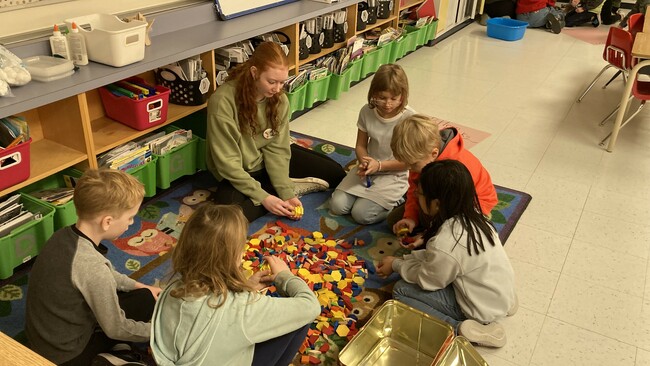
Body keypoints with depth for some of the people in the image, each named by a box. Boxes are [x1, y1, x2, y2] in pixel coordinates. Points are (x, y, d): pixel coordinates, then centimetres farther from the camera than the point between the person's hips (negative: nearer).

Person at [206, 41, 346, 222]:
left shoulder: (280, 99, -12)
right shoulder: (222, 102, -29)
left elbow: (277, 148, -13)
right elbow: (227, 163, -27)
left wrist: (287, 192, -23)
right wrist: (262, 197, -29)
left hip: (270, 161, 4)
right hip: (238, 173, -4)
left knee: (335, 173, 2)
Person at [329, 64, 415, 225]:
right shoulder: (367, 112, -7)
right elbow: (361, 146, 3)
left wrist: (379, 165, -22)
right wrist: (364, 162, -19)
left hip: (394, 174, -5)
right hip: (368, 168, 5)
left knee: (361, 214, -17)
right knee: (337, 205, -8)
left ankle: (398, 203, 6)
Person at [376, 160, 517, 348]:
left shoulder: (445, 244, -31)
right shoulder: (470, 216, -8)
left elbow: (428, 280, -10)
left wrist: (396, 265, 4)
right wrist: (404, 260, 6)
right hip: (502, 293, 8)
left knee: (401, 291, -4)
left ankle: (460, 329, -11)